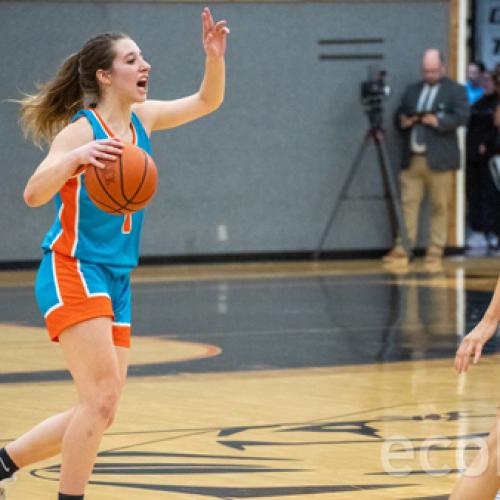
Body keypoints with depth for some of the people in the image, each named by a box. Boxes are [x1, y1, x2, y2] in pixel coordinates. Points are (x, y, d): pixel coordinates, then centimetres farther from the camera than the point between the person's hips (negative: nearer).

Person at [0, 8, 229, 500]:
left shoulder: (140, 119, 9)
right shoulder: (82, 130, -12)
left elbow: (206, 101, 21)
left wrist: (214, 55, 3)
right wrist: (75, 158, -41)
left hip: (116, 280, 8)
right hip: (72, 272, -8)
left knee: (98, 412, 7)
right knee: (102, 397, -21)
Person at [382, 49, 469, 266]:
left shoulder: (455, 91, 4)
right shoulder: (412, 91, 20)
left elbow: (461, 116, -9)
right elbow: (400, 115, 22)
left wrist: (438, 121, -21)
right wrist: (403, 121, -1)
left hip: (438, 160, -4)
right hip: (412, 159, 4)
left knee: (439, 206, -2)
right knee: (408, 203, 0)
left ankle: (435, 251, 3)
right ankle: (402, 248, 1)